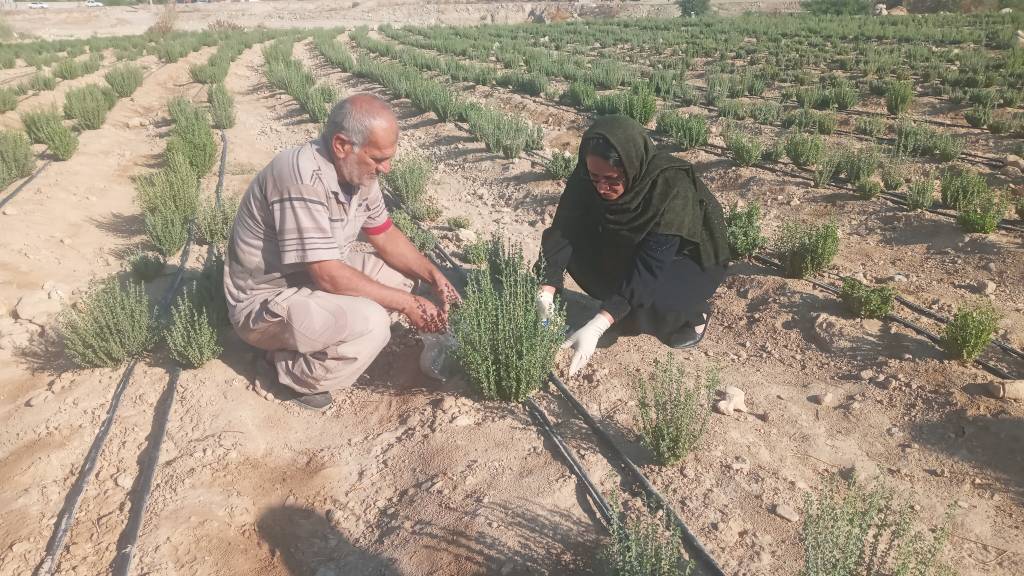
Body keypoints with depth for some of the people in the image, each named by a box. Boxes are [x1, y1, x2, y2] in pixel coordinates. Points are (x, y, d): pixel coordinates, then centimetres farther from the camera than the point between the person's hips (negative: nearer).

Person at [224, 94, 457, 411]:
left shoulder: (356, 170, -5)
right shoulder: (303, 178, -32)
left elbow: (385, 235, 8)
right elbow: (329, 276, -31)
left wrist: (434, 275, -7)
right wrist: (406, 303, -23)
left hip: (314, 277, 9)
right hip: (266, 302, -9)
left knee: (400, 274, 2)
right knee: (371, 323, -29)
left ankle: (301, 344, 8)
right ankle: (295, 374, -1)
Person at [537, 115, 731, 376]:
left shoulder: (671, 187, -35)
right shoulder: (588, 176, -22)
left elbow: (650, 265, -40)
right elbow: (563, 230, -25)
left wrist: (597, 327, -48)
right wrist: (546, 291, -41)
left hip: (688, 258, -5)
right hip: (631, 249, 5)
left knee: (649, 300, -35)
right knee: (576, 246, -19)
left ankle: (693, 312, 0)